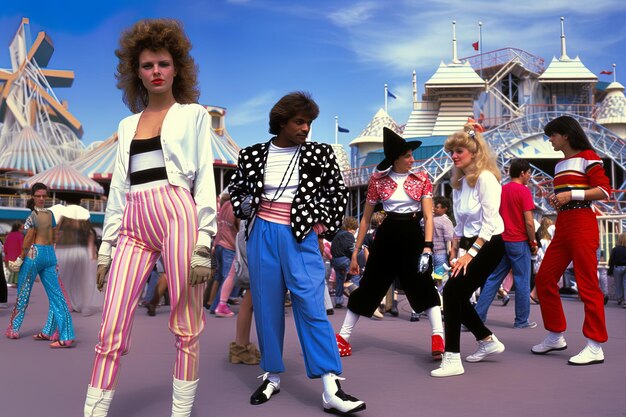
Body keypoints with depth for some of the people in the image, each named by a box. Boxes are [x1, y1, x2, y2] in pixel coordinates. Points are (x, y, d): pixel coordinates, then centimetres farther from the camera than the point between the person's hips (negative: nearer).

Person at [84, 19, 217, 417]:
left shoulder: (193, 114, 10)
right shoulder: (128, 124, 22)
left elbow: (205, 179, 1)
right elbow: (118, 188, 20)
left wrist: (203, 243, -9)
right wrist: (106, 246, 13)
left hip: (177, 215, -4)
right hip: (133, 225, 4)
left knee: (186, 329, 0)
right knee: (112, 332, -1)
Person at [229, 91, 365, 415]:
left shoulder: (319, 154, -1)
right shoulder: (253, 154, 3)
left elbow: (338, 192, 8)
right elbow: (236, 188, 18)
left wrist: (323, 224, 1)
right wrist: (245, 209, 1)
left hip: (300, 238, -2)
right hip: (262, 236, 2)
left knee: (312, 307, -9)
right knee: (266, 307, 8)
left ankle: (331, 390, -7)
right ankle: (272, 376, 23)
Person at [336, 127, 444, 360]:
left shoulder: (421, 179, 0)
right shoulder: (378, 180, -1)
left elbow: (428, 216, -5)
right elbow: (366, 219, 4)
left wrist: (427, 246, -18)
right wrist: (356, 251, 3)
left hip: (413, 235, 0)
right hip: (387, 235, 1)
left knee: (423, 285, -7)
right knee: (369, 285, 5)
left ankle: (438, 337, -1)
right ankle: (343, 337, 15)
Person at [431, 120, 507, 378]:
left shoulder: (485, 178, -13)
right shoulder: (459, 181, 12)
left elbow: (490, 222, -18)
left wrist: (470, 253, -20)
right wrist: (455, 252, 10)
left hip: (489, 245, -9)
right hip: (468, 245, 9)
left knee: (453, 291, -18)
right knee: (457, 296, 8)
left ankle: (452, 359, -13)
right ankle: (488, 342, 29)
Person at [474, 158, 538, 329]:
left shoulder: (501, 190, 10)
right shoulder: (524, 191, -10)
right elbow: (529, 222, -14)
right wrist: (533, 242, -3)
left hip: (501, 241, 6)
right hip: (519, 241, -6)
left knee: (492, 279, 8)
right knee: (522, 281, 3)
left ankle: (478, 316, 5)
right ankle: (522, 321, 11)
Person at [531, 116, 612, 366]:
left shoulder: (588, 157, -3)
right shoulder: (560, 164, 20)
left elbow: (604, 191, -10)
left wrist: (571, 195, -17)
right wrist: (556, 200, 9)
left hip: (582, 224, -8)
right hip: (562, 225, 9)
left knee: (587, 284, -8)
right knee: (544, 279, 6)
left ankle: (595, 347, -3)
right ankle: (555, 336, 17)